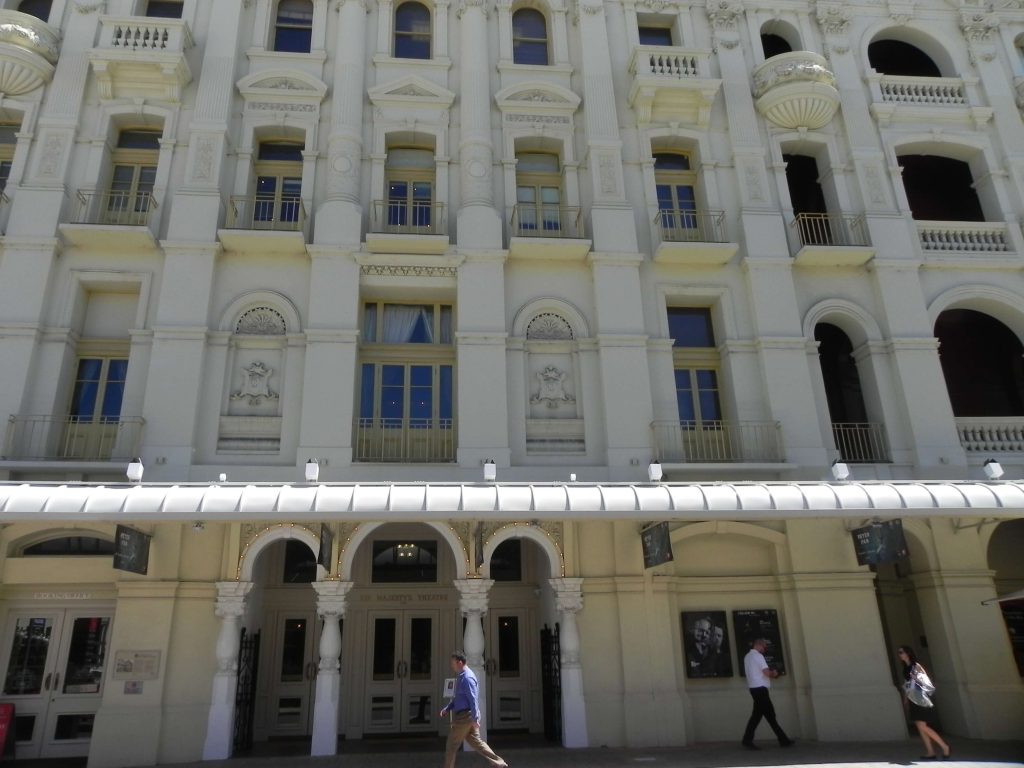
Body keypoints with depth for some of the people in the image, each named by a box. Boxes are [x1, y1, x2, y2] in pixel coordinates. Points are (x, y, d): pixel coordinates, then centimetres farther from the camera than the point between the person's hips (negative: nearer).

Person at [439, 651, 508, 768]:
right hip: (463, 715, 10)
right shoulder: (460, 676, 12)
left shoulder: (467, 678, -19)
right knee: (476, 742, 13)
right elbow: (457, 697, 22)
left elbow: (473, 699, -22)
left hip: (465, 716, -10)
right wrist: (447, 708, 14)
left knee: (452, 745, 2)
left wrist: (475, 719, -23)